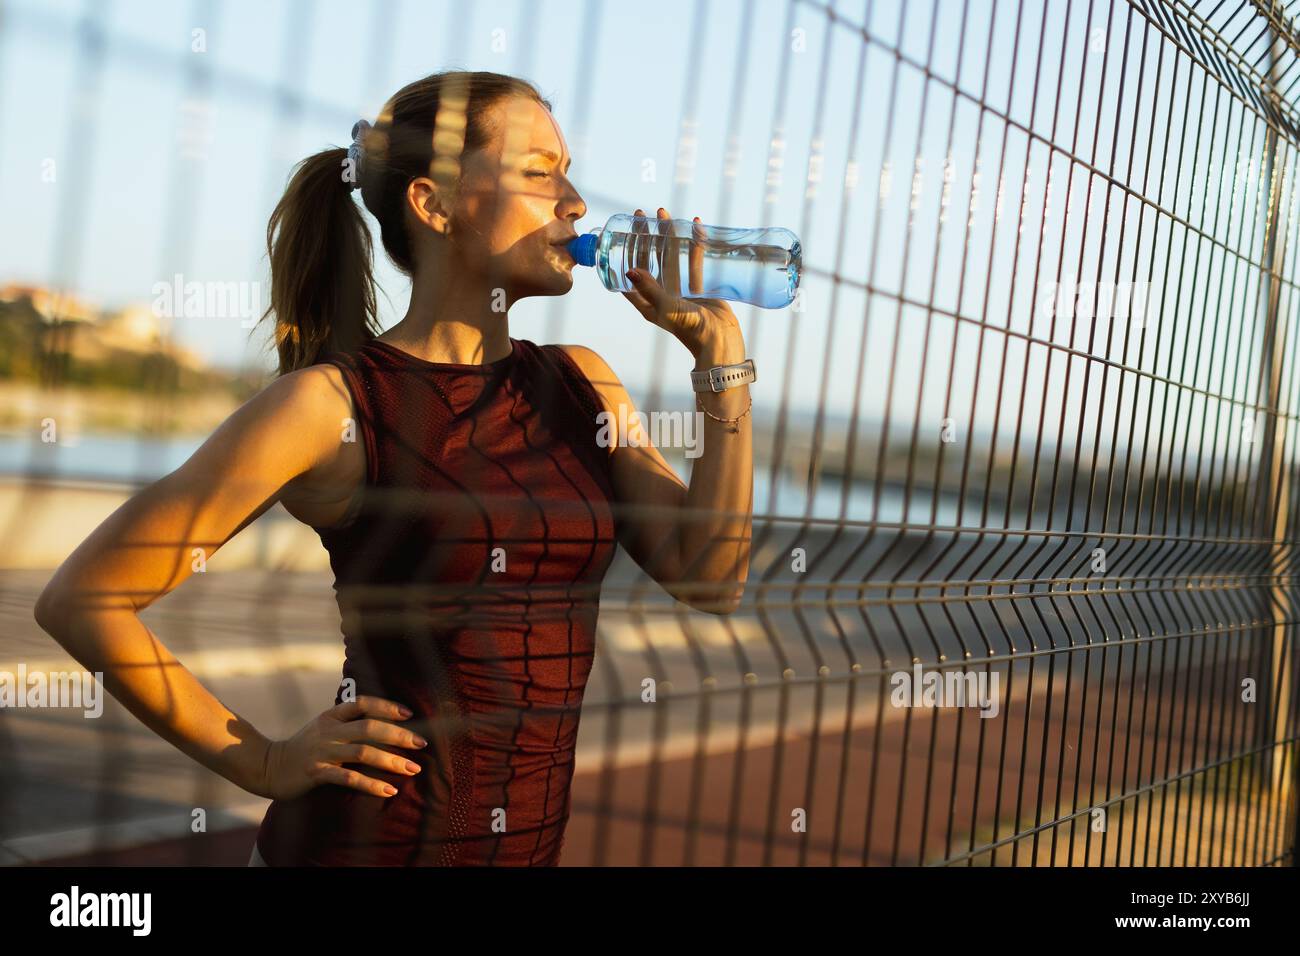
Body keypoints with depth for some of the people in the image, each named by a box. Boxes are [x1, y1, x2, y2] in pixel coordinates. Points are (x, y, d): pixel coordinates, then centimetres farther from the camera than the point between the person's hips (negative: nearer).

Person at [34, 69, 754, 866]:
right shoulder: (333, 404, -12)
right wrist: (264, 764, -8)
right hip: (364, 840, -6)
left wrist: (721, 351, -5)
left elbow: (712, 580, -3)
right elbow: (82, 599, -11)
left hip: (533, 842, 6)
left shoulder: (581, 383, 5)